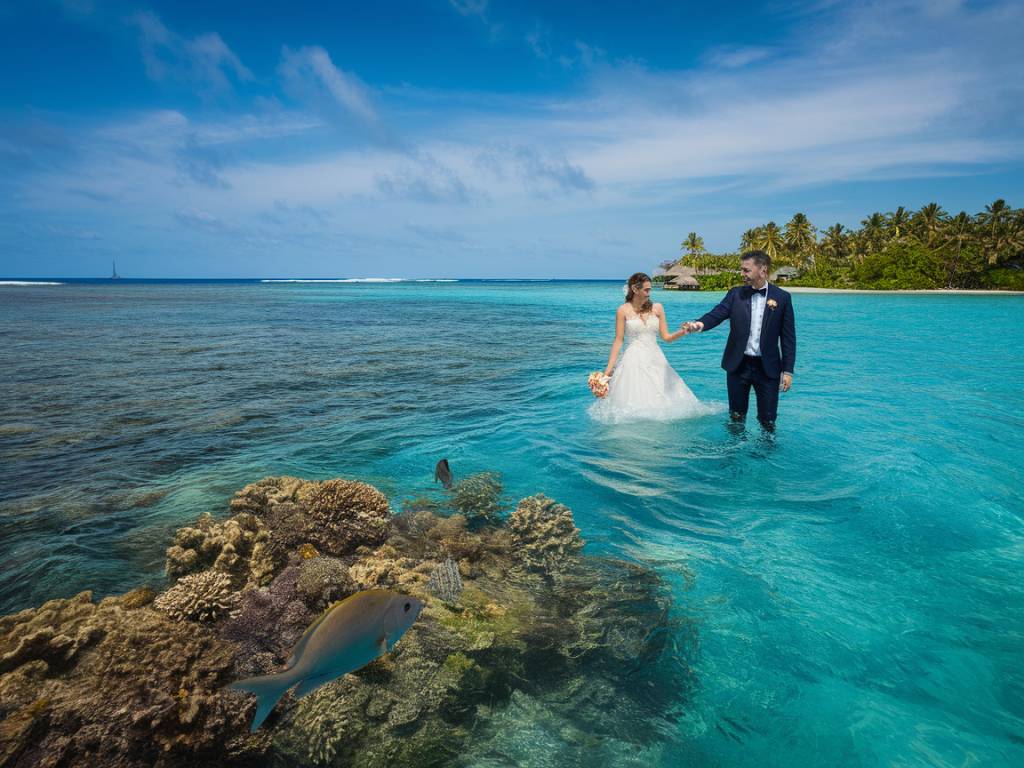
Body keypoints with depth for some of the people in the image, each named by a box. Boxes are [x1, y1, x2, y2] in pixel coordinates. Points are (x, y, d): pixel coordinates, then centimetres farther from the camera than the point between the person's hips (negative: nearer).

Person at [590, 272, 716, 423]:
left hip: (655, 359, 4)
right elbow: (618, 341, -2)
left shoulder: (657, 308, 6)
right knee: (634, 402, -4)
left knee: (662, 398, 3)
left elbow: (666, 337, 6)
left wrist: (682, 332, -14)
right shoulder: (623, 311, -3)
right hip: (633, 360, -3)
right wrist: (609, 368, -7)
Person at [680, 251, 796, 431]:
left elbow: (788, 337, 0)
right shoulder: (736, 294, 3)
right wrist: (699, 324, -33)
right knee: (736, 416, 13)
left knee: (768, 420, 4)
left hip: (767, 367, -1)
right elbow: (717, 314, -10)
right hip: (738, 365, 2)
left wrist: (788, 370, -4)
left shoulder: (782, 297, -1)